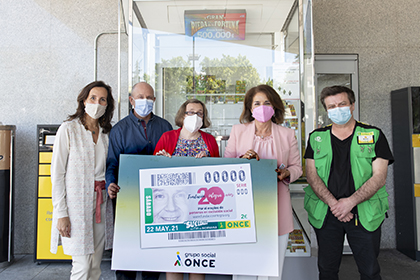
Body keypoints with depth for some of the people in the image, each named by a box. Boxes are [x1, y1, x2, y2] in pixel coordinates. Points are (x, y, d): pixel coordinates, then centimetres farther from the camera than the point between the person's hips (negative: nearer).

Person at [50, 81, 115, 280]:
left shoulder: (106, 133, 9)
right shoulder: (68, 129, -5)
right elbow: (57, 173, -7)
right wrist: (61, 213, -11)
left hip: (100, 202, 5)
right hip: (76, 202, -4)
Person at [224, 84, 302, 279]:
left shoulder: (287, 134, 9)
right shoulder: (238, 131, 9)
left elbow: (297, 167, 10)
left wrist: (286, 173, -12)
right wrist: (242, 159, -12)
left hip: (276, 208, 1)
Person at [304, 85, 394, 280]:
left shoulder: (374, 135, 3)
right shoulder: (316, 138, 8)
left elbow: (379, 177, -5)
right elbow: (311, 175, 0)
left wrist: (350, 202, -17)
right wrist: (333, 203, -14)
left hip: (364, 214, -1)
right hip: (325, 214, 2)